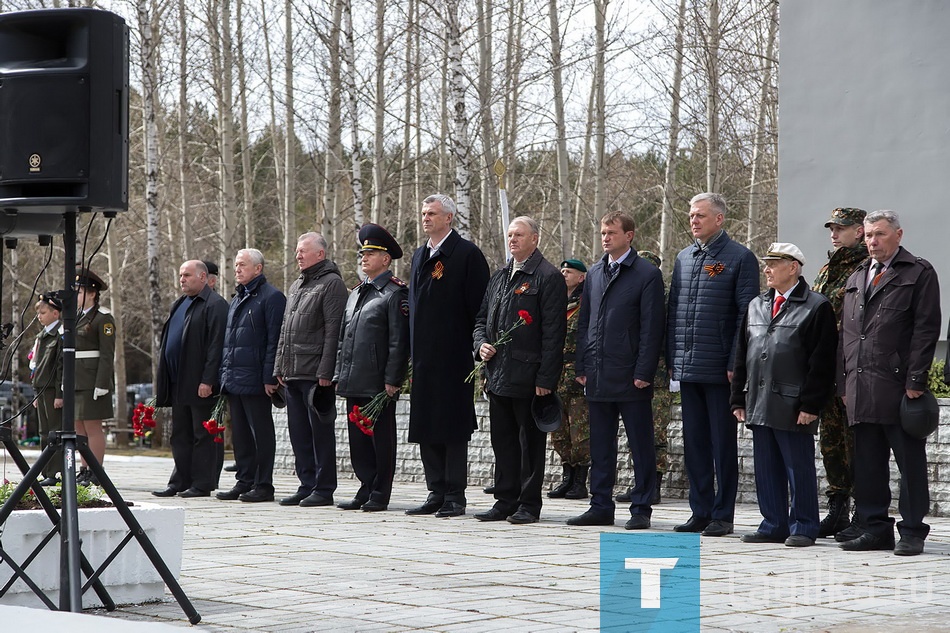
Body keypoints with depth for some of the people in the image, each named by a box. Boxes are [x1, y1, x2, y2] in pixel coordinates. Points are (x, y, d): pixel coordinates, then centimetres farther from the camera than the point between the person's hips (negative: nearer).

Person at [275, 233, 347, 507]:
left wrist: (325, 372, -18)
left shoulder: (331, 283, -7)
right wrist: (280, 366, 16)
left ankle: (324, 489, 1)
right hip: (293, 373, 9)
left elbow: (333, 330, -14)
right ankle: (307, 485, 16)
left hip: (316, 375, -9)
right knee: (299, 432, 10)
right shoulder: (296, 286, 20)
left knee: (320, 431, -3)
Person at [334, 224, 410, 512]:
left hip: (379, 383, -8)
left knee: (381, 437, -1)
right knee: (358, 438, 10)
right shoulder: (356, 293, 18)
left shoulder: (395, 292, -7)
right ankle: (366, 490, 17)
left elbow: (399, 340, -12)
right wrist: (340, 375, 15)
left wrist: (392, 380, -17)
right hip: (354, 382, 8)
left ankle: (380, 495, 4)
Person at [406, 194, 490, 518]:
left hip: (453, 356, -7)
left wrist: (476, 346, -13)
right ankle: (436, 494, 15)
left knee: (452, 427, -3)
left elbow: (478, 306, -9)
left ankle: (455, 497, 2)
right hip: (424, 357, 7)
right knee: (426, 428, 8)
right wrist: (413, 351, 16)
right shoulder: (420, 255, 17)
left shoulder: (467, 253, -6)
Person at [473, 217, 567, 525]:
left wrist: (545, 378, -17)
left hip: (528, 377, -7)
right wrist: (481, 344, 1)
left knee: (530, 441, 0)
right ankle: (506, 501, 18)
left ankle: (529, 504, 7)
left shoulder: (549, 277, -7)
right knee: (503, 441, 11)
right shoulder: (499, 277, 17)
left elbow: (553, 331, -12)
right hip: (498, 376, 7)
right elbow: (481, 318, 24)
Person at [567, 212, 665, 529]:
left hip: (630, 377, -6)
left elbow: (651, 327, -9)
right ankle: (601, 507, 17)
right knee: (600, 446, 10)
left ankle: (641, 509, 7)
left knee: (641, 445, 1)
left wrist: (643, 372, -14)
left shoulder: (647, 274, -5)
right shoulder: (594, 273, 14)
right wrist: (581, 366, 9)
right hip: (597, 377, 6)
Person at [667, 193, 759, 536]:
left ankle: (723, 515, 7)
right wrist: (671, 360, 10)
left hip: (720, 369, -6)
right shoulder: (683, 258, 14)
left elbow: (746, 315, -7)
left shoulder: (740, 258, -4)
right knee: (694, 442, 9)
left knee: (723, 443, 1)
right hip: (687, 367, 6)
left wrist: (735, 364, -13)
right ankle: (700, 512, 17)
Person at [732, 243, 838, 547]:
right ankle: (773, 525, 18)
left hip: (792, 406, -7)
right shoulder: (756, 306, 16)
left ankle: (803, 527, 8)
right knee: (766, 469, 10)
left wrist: (810, 405, -14)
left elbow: (822, 362, -9)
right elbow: (741, 355, 18)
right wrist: (739, 399, 12)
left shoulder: (817, 307, -5)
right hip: (759, 405, 7)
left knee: (799, 469, 0)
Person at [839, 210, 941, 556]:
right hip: (861, 388, 6)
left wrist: (915, 380, -12)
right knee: (867, 465, 7)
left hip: (899, 385, -6)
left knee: (910, 463, -1)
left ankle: (912, 532, 3)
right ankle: (874, 528, 14)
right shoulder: (856, 278, 21)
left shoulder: (919, 273, 2)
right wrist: (844, 381, 13)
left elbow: (926, 329, -5)